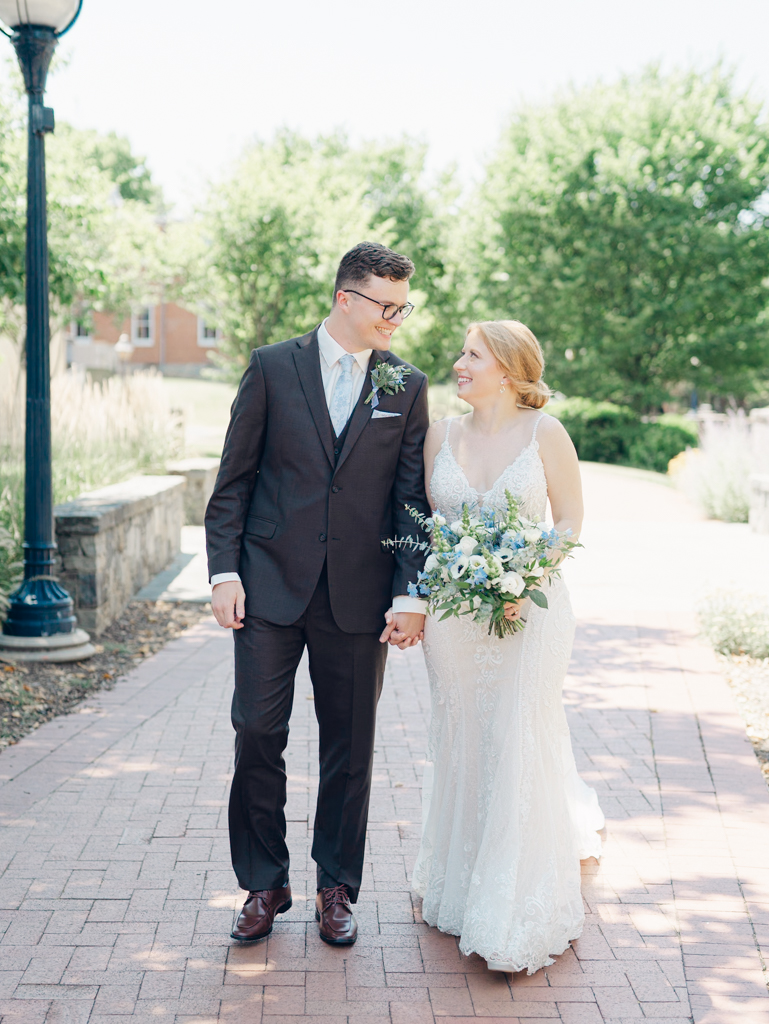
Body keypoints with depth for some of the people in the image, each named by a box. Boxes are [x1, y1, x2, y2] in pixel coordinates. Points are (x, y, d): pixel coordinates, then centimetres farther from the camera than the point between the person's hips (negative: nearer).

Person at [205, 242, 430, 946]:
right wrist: (224, 572, -5)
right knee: (258, 736, 0)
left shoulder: (407, 386, 5)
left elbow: (413, 499, 3)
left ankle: (337, 888, 23)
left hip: (359, 598, 1)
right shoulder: (273, 367, 2)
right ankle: (264, 883, 17)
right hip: (271, 588, -1)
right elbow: (234, 479, 3)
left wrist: (410, 595, -5)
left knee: (350, 749, 8)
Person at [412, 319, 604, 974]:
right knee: (461, 745, 11)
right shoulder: (442, 435, 5)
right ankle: (462, 885, 29)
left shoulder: (545, 434, -5)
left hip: (529, 611, -3)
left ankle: (518, 915, 11)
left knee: (519, 746, -3)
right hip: (453, 612, 4)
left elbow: (571, 518, -1)